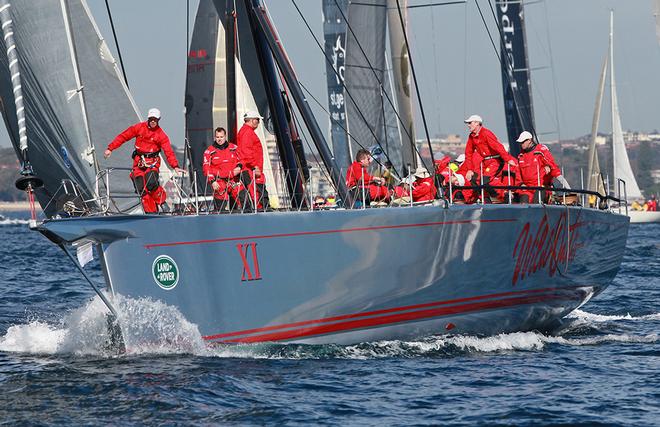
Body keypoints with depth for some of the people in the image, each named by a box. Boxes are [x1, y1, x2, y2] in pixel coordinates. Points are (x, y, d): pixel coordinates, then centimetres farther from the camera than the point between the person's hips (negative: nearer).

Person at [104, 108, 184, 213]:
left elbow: (168, 151, -11)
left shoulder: (161, 135, -4)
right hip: (139, 161, 2)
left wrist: (175, 166, -23)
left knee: (151, 184, -25)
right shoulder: (139, 128, 1)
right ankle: (151, 212, 2)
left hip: (152, 161, -2)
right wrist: (110, 148, 1)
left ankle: (161, 200, 3)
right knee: (142, 189, -5)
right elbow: (123, 137, 5)